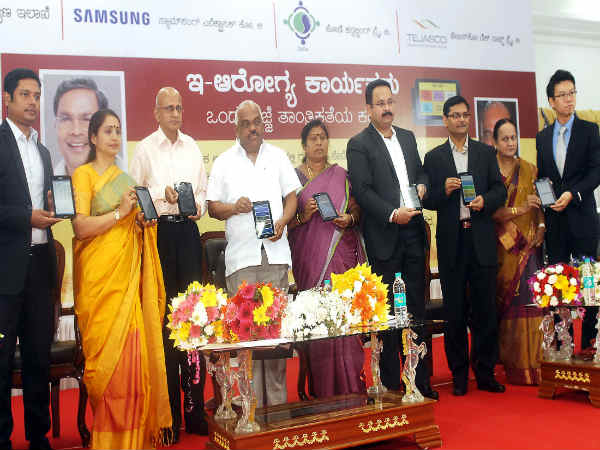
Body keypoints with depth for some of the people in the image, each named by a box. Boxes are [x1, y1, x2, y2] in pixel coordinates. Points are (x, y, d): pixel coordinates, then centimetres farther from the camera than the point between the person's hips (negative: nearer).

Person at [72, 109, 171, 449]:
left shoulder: (125, 178, 20)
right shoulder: (83, 174, 0)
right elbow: (81, 227, -11)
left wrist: (143, 220, 8)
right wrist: (120, 211, -15)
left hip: (128, 271, 6)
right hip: (100, 274, -5)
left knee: (133, 352, 1)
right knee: (108, 353, -5)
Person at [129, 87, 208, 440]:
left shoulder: (192, 146, 14)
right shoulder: (145, 148, 4)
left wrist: (198, 205, -2)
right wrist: (161, 195, -13)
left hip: (188, 230, 3)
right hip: (158, 231, -3)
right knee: (163, 314, -1)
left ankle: (195, 408, 10)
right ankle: (169, 413, 8)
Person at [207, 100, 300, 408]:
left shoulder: (278, 156, 15)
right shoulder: (224, 162, 10)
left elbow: (292, 195, 14)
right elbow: (212, 207, 8)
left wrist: (282, 221, -5)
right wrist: (234, 207, -12)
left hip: (275, 252, 2)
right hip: (241, 256, -1)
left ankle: (277, 399, 11)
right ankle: (252, 401, 4)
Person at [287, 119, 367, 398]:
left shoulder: (341, 175, 14)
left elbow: (357, 209, 14)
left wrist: (349, 219, -6)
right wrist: (302, 216, -13)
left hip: (342, 252, 1)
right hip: (310, 257, -1)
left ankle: (349, 384, 6)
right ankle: (323, 387, 4)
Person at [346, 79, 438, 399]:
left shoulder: (407, 137, 16)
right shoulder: (358, 144, -4)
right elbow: (362, 191, -11)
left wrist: (422, 185, 3)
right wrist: (392, 214, -20)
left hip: (413, 231, 6)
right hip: (384, 238, -6)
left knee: (417, 308, 10)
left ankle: (420, 379, 20)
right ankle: (391, 383, 14)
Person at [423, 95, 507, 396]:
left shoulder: (486, 153, 11)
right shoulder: (433, 157, 8)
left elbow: (500, 190, 8)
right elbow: (428, 201, 4)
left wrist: (485, 200, -11)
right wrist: (444, 190, -15)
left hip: (482, 238, 1)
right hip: (451, 240, -1)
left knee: (485, 307, 3)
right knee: (454, 310, 5)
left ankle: (485, 372, 13)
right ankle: (459, 374, 15)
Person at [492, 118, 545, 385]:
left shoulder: (529, 170, 13)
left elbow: (539, 205, 12)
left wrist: (541, 226, -4)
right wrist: (519, 209, -16)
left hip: (527, 244, 2)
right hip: (501, 245, -2)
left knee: (528, 299, -6)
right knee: (503, 300, -2)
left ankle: (529, 362, 0)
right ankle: (508, 362, 6)